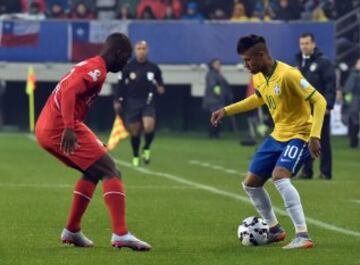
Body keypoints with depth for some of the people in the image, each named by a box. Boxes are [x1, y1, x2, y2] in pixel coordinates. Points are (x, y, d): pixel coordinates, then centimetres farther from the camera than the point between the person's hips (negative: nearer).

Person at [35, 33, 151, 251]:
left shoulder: (87, 67, 23)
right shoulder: (96, 70, -8)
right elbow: (69, 93, -23)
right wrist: (69, 129, -33)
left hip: (43, 130, 10)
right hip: (61, 127, -10)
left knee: (93, 171, 25)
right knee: (111, 172, -8)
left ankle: (72, 231, 25)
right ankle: (121, 234, -21)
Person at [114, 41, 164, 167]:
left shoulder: (153, 68, 4)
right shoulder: (128, 67, -1)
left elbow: (160, 82, 15)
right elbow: (121, 85, 3)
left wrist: (160, 88, -8)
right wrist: (117, 101, 0)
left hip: (148, 103, 0)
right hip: (132, 103, 0)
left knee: (149, 127, -20)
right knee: (135, 131, 4)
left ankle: (146, 149, 8)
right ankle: (135, 156, 23)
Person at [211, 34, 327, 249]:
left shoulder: (288, 75, -24)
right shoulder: (258, 78, 3)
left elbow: (319, 101, -24)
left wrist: (315, 136, -32)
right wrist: (227, 110, 20)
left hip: (299, 135, -9)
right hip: (278, 135, 9)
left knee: (279, 176, -32)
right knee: (251, 183, 10)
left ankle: (303, 236, -31)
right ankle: (274, 229, 30)